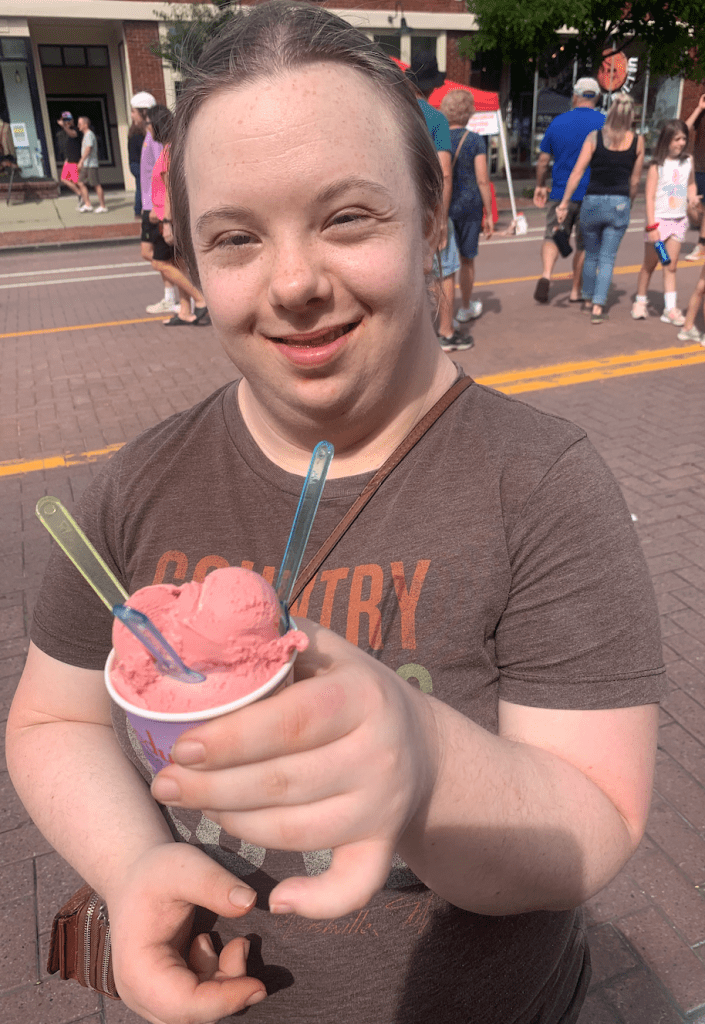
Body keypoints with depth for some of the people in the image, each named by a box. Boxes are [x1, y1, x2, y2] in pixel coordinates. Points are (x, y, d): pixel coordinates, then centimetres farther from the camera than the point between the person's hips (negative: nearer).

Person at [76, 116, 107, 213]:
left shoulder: (89, 135, -11)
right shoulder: (85, 135, 19)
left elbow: (88, 149, -20)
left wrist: (81, 161, -23)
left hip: (91, 164, -10)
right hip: (85, 165, 10)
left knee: (96, 185, -7)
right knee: (81, 183, 6)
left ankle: (103, 207, -3)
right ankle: (87, 205, 6)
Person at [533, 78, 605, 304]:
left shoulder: (558, 122, 2)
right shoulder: (604, 123, -3)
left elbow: (543, 161, 6)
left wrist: (540, 186, 20)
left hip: (561, 192, 1)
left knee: (552, 238, 10)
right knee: (584, 245, 11)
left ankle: (546, 274, -16)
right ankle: (576, 291, 15)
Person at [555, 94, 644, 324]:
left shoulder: (594, 137, -4)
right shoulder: (637, 141, 0)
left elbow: (577, 172, -9)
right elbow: (635, 180, 5)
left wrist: (564, 203, -5)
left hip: (592, 202, 0)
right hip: (620, 204, 0)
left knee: (591, 255, 17)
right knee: (607, 258, 5)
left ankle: (588, 299, 29)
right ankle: (598, 307, -4)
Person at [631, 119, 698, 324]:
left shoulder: (688, 161, 5)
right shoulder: (657, 165, -9)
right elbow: (649, 197, -12)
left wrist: (692, 197, 1)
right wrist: (651, 226, -18)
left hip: (679, 220, 4)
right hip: (659, 219, -4)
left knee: (671, 266, 2)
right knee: (649, 264, 7)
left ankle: (670, 309, 1)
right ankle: (640, 302, 23)